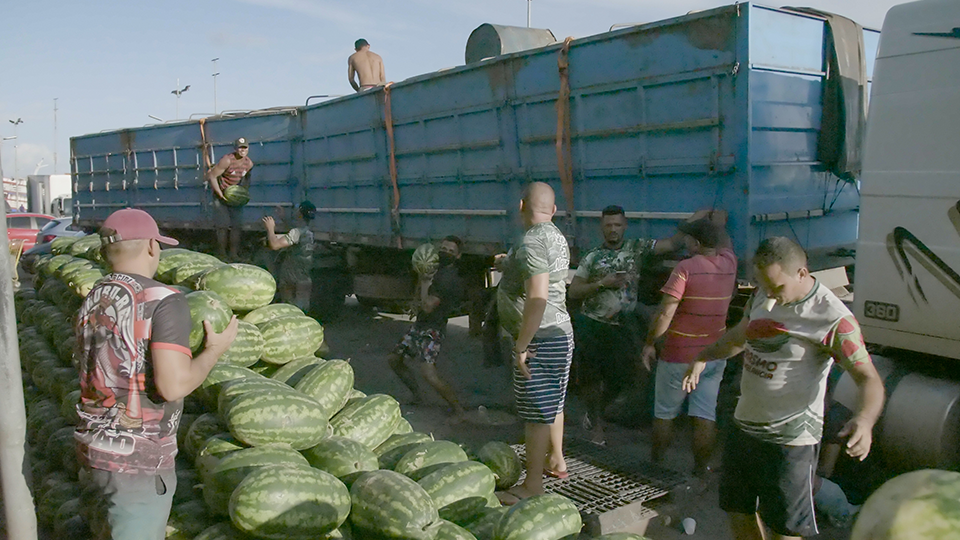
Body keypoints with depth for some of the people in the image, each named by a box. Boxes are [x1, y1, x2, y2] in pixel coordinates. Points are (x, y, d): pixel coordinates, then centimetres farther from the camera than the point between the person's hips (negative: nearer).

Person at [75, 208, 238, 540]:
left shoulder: (91, 303, 7)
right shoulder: (164, 301, -16)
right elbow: (173, 385, -24)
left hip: (92, 447, 8)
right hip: (137, 461, -8)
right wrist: (215, 349, -8)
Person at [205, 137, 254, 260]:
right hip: (220, 194, -5)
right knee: (223, 225, -7)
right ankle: (222, 254, 2)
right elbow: (212, 176, -22)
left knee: (236, 225, 4)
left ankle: (234, 254, 12)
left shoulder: (249, 163, -5)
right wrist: (221, 194, -23)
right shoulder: (227, 160, -23)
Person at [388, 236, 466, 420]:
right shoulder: (437, 270, 10)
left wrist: (425, 282, -10)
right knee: (394, 359, 19)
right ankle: (416, 395, 35)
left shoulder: (450, 278, -19)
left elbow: (428, 306, -23)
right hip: (419, 324, 10)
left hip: (432, 330, -10)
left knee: (428, 373, -24)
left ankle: (458, 410, -9)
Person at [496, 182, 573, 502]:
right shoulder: (556, 237, 11)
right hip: (560, 332, 10)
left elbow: (537, 298, -29)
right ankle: (556, 461, 38)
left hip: (539, 338, -10)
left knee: (536, 412, -2)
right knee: (553, 403, 22)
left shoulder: (531, 242, -20)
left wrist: (521, 346, -24)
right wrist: (508, 265, 34)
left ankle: (533, 484, 6)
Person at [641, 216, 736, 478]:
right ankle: (701, 469, 12)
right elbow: (724, 242, 26)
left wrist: (649, 343, -9)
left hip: (679, 356, -5)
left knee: (664, 413, 11)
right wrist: (709, 221, 32)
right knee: (705, 415, 7)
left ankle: (655, 463, 24)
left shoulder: (686, 268, -18)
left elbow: (665, 313, -20)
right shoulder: (728, 263, -1)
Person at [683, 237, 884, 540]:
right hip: (745, 426, 7)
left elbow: (868, 379, -24)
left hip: (790, 439, -7)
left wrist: (864, 419, -43)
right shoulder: (763, 297, 3)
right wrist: (703, 359, 13)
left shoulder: (832, 319, -20)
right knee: (740, 513, 19)